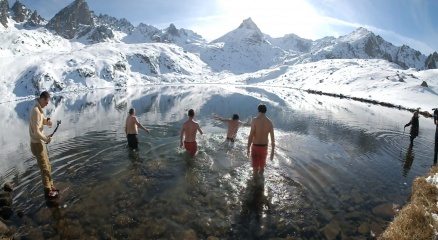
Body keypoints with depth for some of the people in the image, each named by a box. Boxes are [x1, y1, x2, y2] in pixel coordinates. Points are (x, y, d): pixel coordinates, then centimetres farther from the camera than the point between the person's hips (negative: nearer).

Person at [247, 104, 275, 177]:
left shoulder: (255, 120, -13)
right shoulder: (270, 122, -3)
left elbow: (251, 135, -17)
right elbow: (272, 139, -3)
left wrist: (248, 148, -9)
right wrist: (272, 151, 5)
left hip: (255, 146, -3)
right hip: (264, 147, 3)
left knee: (255, 167, 9)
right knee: (262, 167, 21)